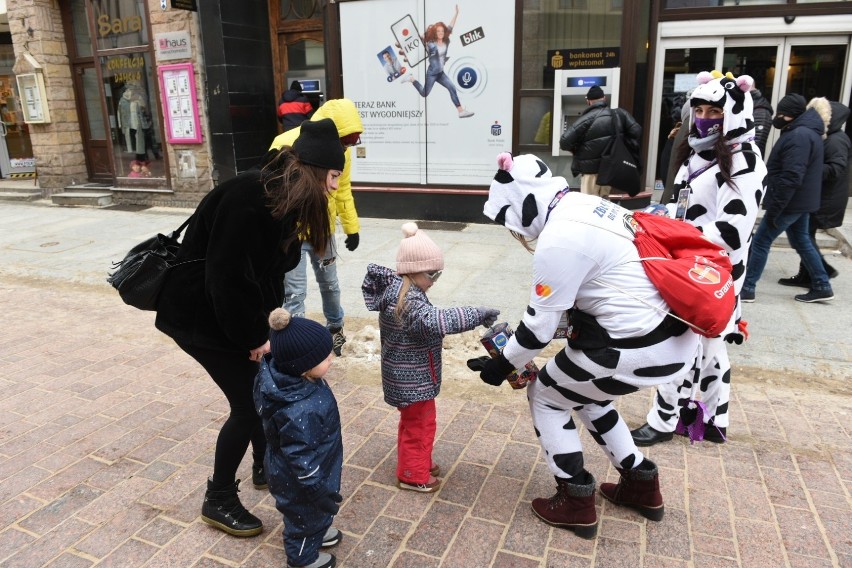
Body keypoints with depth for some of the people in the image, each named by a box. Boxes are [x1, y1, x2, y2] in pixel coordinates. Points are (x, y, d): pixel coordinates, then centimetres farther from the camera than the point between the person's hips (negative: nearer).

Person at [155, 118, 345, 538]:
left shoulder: (283, 199, 0)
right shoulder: (248, 198, -29)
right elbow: (226, 277, -29)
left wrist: (268, 324, 0)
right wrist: (254, 337, -18)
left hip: (235, 309, 9)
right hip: (200, 313, -9)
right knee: (248, 402, -3)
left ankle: (266, 467, 37)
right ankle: (218, 501, 17)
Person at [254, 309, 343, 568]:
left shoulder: (286, 375, -17)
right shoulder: (301, 412, -44)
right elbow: (302, 461, -34)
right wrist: (319, 492, -19)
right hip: (300, 481, -8)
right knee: (307, 515, 22)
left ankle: (316, 532, 61)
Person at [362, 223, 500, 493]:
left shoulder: (398, 289, 3)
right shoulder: (408, 300, -30)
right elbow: (435, 321, -44)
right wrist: (478, 314, -42)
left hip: (409, 376, 10)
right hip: (412, 379, -10)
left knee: (413, 422, 25)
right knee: (420, 425, 8)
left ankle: (415, 463, 43)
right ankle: (413, 476, 25)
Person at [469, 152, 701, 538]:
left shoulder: (559, 239, -20)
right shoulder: (586, 205, 9)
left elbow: (541, 323, -13)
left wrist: (504, 364, 5)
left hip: (643, 349, -9)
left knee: (545, 395, 11)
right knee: (582, 391, 28)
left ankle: (576, 503, 22)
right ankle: (641, 484, 38)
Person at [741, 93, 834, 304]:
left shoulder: (799, 136, -21)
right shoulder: (806, 131, 13)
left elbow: (791, 178, -26)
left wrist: (774, 209, -23)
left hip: (790, 203, -10)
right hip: (801, 202, 10)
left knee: (760, 242, -2)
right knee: (802, 241, 18)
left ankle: (747, 288, 4)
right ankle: (821, 286, 24)